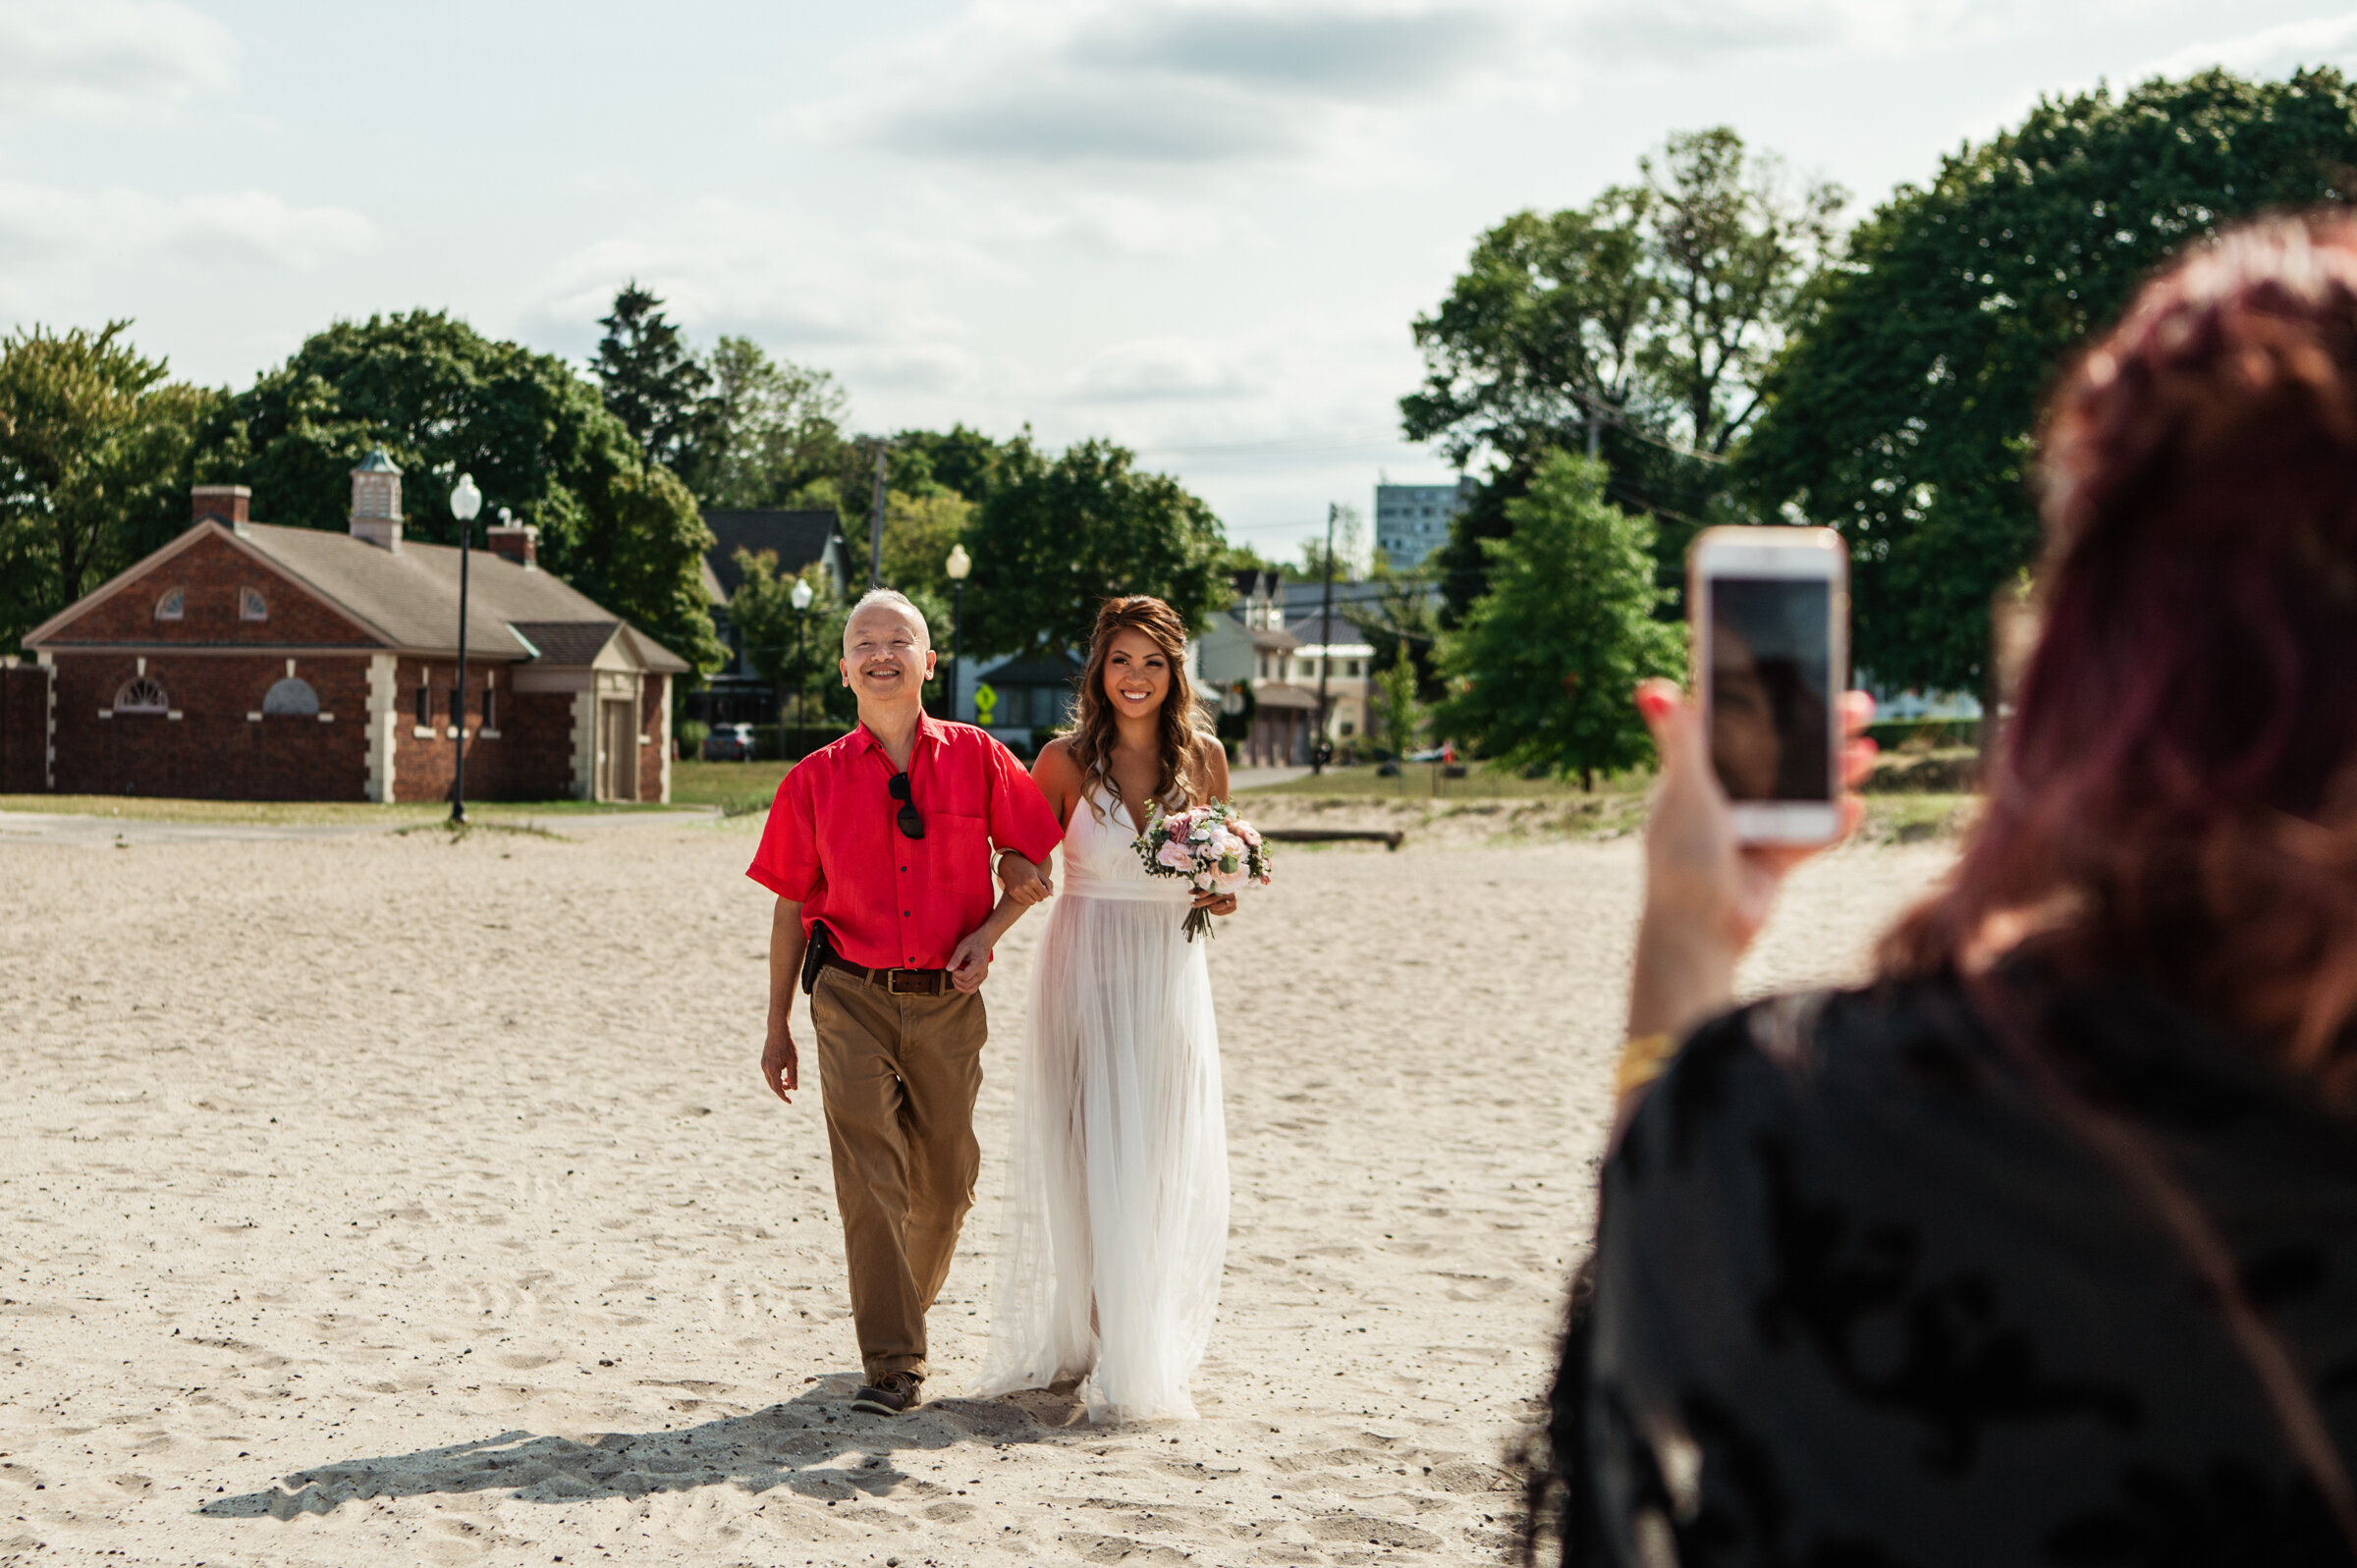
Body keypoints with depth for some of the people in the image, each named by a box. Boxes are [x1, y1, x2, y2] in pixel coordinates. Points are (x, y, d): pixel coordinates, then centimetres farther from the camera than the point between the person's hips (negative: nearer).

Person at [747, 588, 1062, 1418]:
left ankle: (910, 1301, 38)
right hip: (853, 999, -1)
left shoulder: (977, 760, 2)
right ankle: (893, 1364, -8)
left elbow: (1029, 865, 10)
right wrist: (777, 1028, 9)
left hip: (949, 1002, 1)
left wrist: (988, 932, -9)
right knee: (869, 1179, -11)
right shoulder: (816, 780, 2)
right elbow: (792, 906, 8)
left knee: (945, 1183, 11)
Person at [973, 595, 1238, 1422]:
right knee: (1080, 1162, 0)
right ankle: (1071, 1338, 12)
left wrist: (1222, 893, -5)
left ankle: (1138, 1358, 11)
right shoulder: (1065, 760, -2)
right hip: (1084, 973, -2)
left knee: (1162, 1172, 2)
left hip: (1169, 977, 2)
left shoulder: (1203, 757, 4)